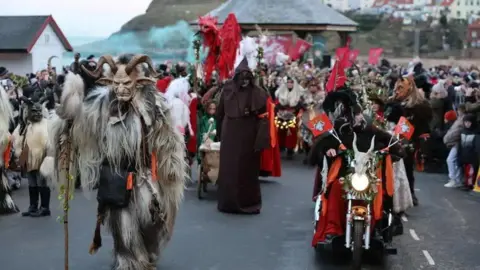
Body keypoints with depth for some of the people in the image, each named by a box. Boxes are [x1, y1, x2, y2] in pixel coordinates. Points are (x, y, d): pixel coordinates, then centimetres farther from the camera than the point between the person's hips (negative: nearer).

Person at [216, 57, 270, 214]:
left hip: (248, 136, -2)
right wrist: (220, 133, 10)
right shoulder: (228, 90, 0)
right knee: (228, 169, 6)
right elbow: (220, 113, 8)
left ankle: (248, 203, 16)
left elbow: (263, 118, -9)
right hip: (230, 135, 2)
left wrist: (261, 139, -16)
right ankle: (228, 202, 16)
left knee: (247, 169, 6)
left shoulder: (258, 93, -6)